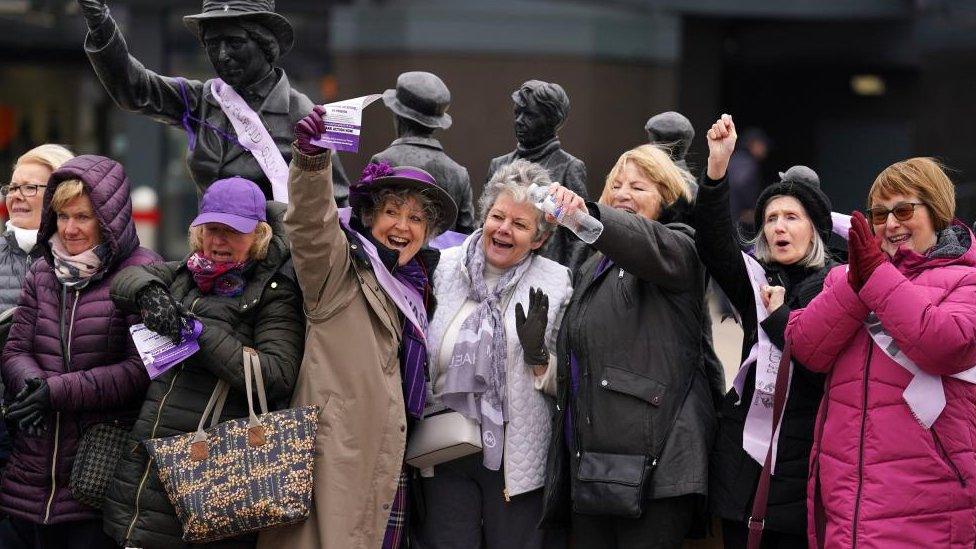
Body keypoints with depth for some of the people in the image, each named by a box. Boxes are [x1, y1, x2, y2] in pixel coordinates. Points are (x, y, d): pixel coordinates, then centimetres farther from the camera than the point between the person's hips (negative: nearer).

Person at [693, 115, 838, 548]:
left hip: (801, 463, -4)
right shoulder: (757, 281, 12)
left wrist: (779, 316, -6)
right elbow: (714, 245, -9)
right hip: (744, 455, 4)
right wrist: (717, 167, -20)